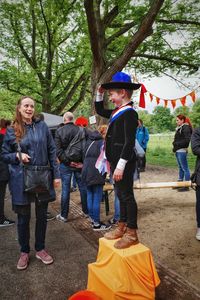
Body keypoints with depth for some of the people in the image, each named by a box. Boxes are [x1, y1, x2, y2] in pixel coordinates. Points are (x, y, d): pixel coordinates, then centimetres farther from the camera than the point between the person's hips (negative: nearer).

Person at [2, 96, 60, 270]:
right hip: (21, 180, -1)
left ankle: (40, 249, 33)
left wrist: (56, 175, -2)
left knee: (42, 215, 12)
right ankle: (24, 252, 32)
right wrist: (17, 156, -15)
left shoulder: (42, 126, 2)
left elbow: (52, 151, 2)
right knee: (23, 217, 10)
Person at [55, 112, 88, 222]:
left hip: (65, 164, -1)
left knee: (65, 189, 5)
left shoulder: (59, 131, -5)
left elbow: (58, 150, -11)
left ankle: (64, 215, 14)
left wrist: (68, 161, -11)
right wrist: (82, 161, -6)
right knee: (83, 187, 12)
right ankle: (86, 211, 24)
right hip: (79, 163, 1)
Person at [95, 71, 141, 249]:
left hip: (124, 163, -9)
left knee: (127, 196, 0)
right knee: (121, 195, 17)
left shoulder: (129, 113, -14)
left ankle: (132, 234, 15)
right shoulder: (117, 112, 13)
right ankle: (122, 228, 31)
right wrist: (99, 94, 19)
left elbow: (129, 142, -21)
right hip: (116, 161, 9)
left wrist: (121, 166, -23)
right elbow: (100, 111, 31)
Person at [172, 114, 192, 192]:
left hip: (182, 151, -9)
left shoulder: (186, 128, -10)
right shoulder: (179, 128, 16)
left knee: (185, 168, -3)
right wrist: (174, 144, 3)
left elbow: (187, 140, -18)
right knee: (180, 168, 16)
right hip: (178, 151, 10)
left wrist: (177, 144, -14)